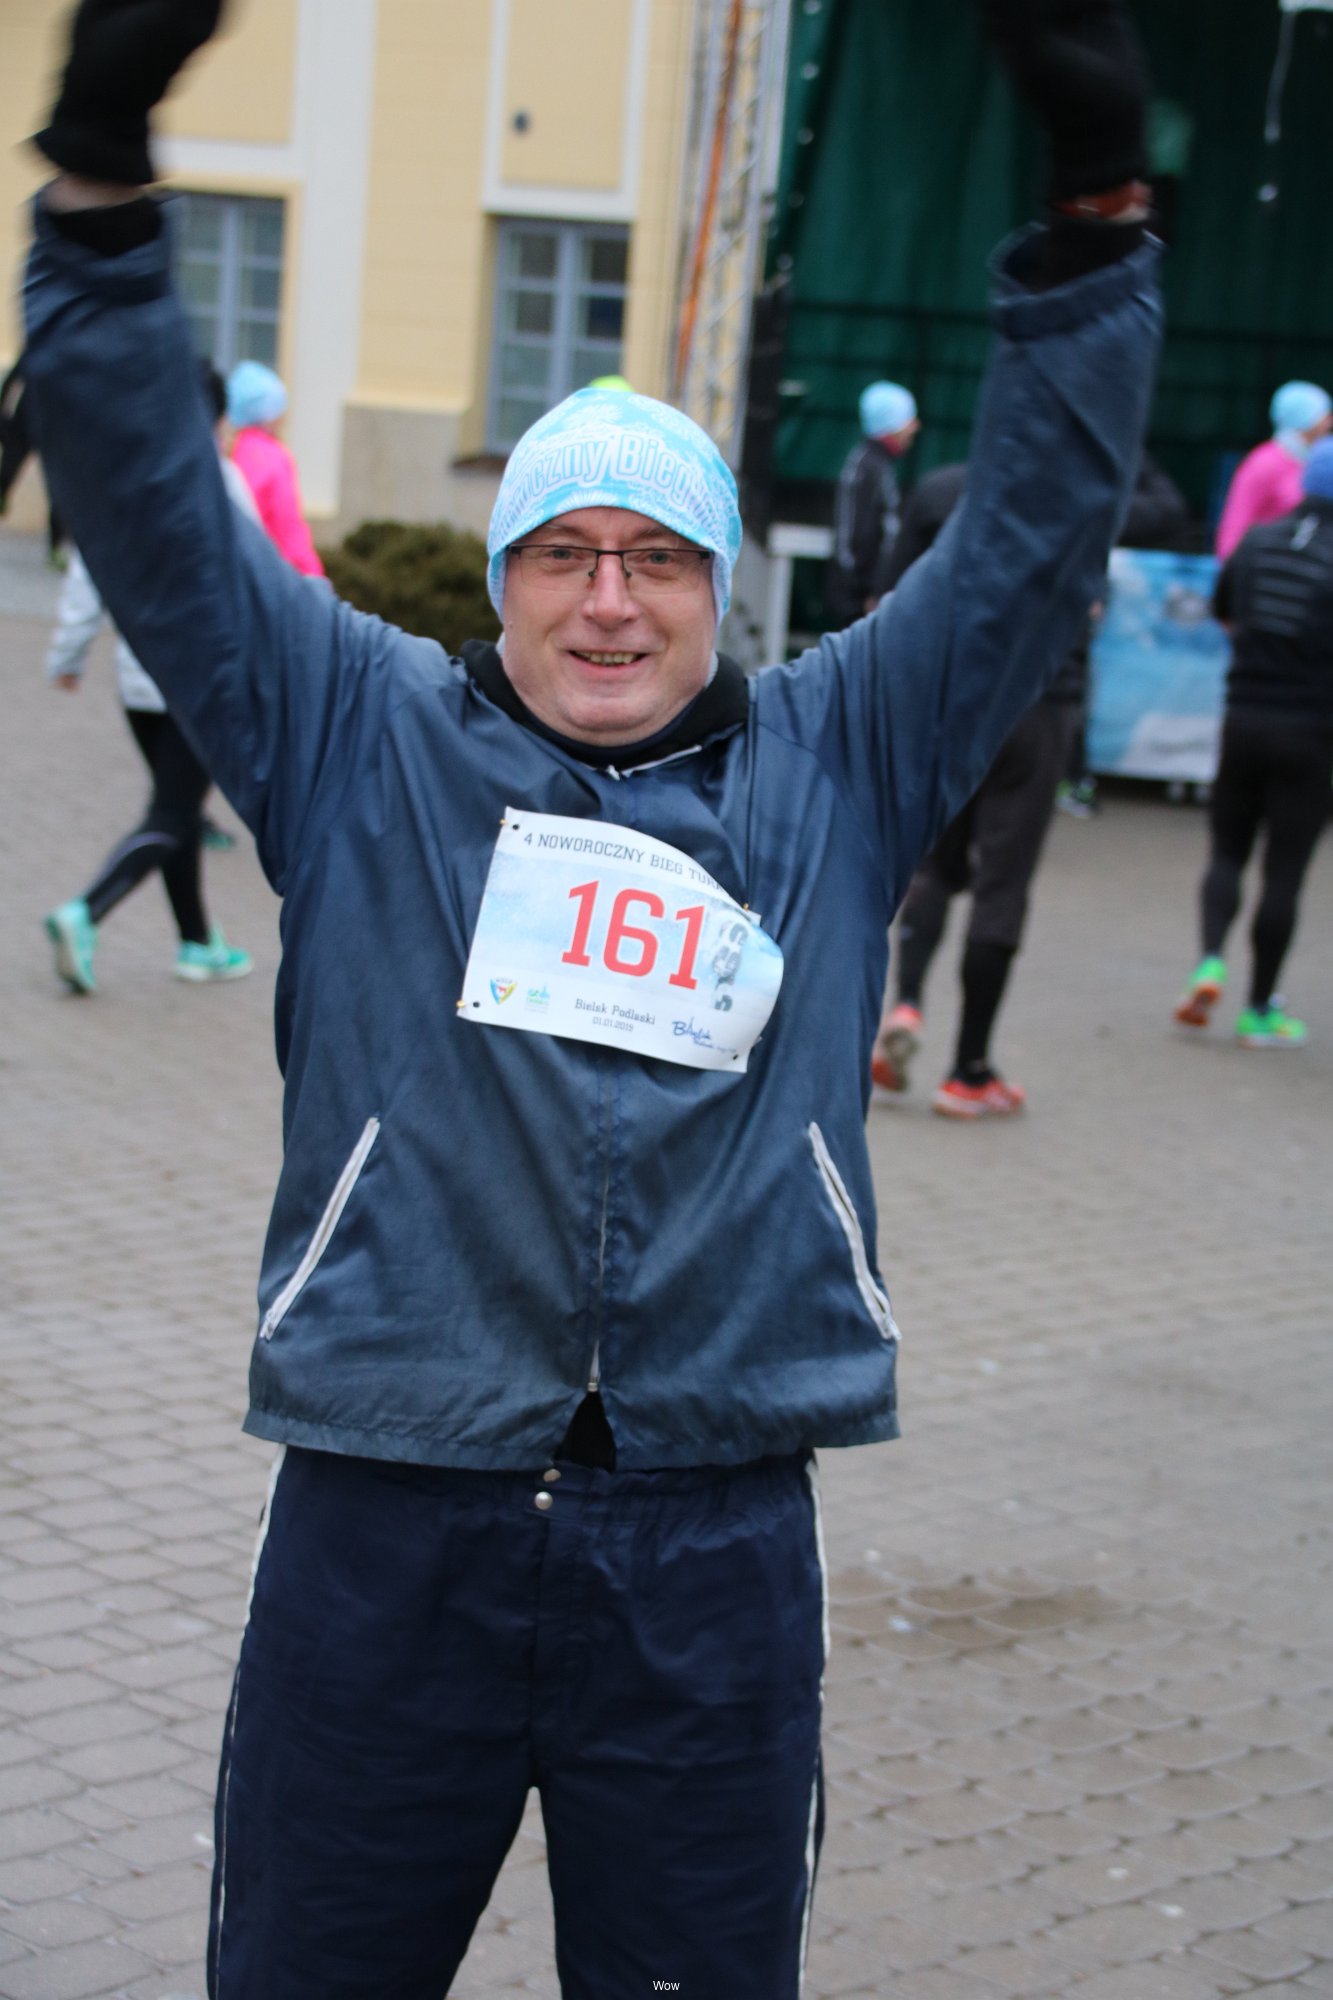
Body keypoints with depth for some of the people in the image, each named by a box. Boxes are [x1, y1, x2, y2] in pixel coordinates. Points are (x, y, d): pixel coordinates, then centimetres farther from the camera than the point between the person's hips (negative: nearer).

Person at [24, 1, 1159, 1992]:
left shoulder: (840, 762, 9)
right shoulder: (363, 740, 5)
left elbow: (1035, 535, 5)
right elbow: (153, 516, -2)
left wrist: (1096, 206, -5)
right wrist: (101, 177, -13)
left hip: (716, 1547, 1)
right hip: (383, 1529, -1)